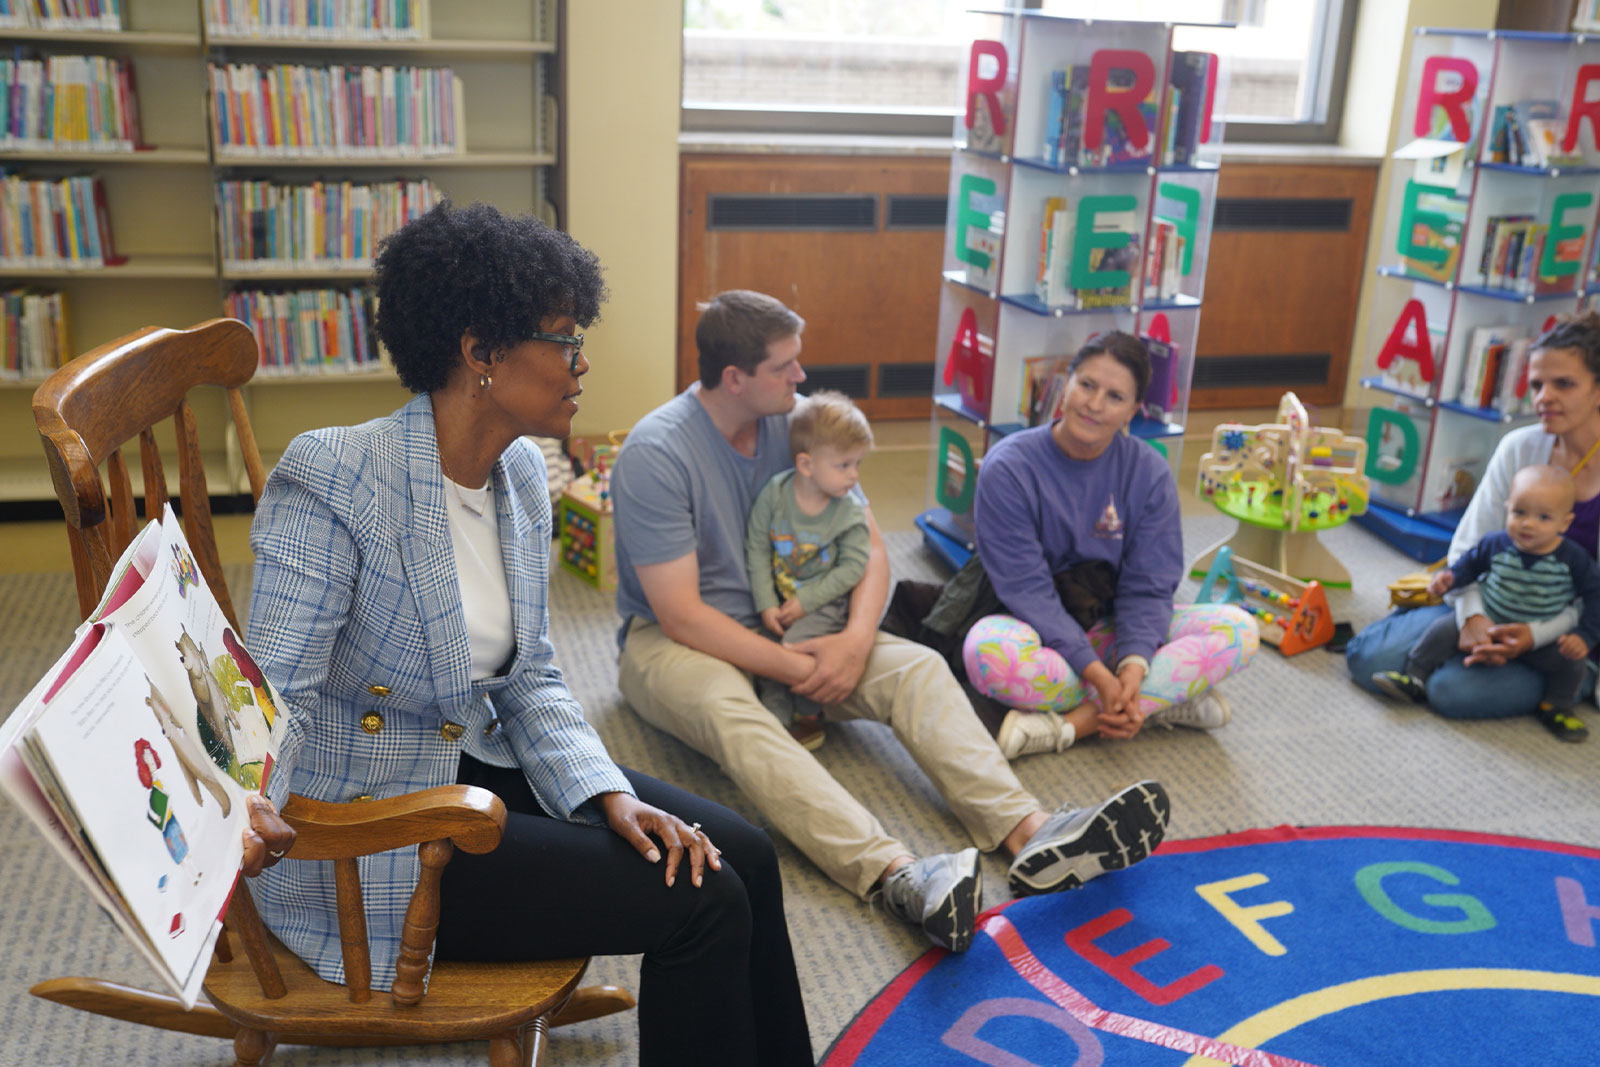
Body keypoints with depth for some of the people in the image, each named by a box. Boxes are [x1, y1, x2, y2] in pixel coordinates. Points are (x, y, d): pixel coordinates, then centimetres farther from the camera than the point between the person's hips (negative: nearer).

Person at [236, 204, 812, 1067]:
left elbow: (530, 678, 5)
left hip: (479, 768, 8)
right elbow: (276, 694, -23)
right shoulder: (334, 480, -22)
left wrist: (609, 793, -8)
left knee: (741, 856, 1)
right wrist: (249, 812, -43)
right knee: (701, 905, -14)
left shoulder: (522, 473, 1)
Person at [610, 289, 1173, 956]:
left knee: (917, 669, -19)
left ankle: (1029, 833, -40)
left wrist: (857, 638, -19)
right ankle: (894, 875, -58)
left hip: (784, 622, 6)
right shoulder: (656, 455, -18)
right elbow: (680, 613, -22)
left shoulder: (796, 424, -1)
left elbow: (869, 546, 0)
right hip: (671, 640, -5)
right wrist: (793, 667, -24)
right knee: (729, 711, -40)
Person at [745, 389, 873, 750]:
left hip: (824, 603, -3)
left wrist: (805, 602, -16)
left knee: (797, 643, -24)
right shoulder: (775, 493, -7)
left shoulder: (850, 514, -9)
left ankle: (809, 718, -2)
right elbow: (757, 548, -5)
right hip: (779, 599, 3)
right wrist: (766, 604, -12)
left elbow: (853, 567, -10)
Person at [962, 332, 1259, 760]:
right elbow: (1026, 590, -20)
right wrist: (1098, 673, -29)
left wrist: (1133, 666, -27)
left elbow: (1147, 587, -8)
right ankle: (1165, 701, -22)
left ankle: (1069, 723, -27)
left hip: (1112, 629, 4)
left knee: (1239, 629, -18)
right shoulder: (1008, 469, -15)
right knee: (988, 651, -39)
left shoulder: (1149, 472, -5)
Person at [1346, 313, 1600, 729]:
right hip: (1493, 611, 3)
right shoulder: (1519, 448, -4)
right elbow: (1468, 546, -3)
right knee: (1367, 658, -14)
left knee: (1454, 688, -28)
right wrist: (1472, 616, -20)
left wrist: (1537, 633, -28)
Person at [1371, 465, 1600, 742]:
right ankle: (1413, 679, 3)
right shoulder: (1496, 544, -13)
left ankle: (1556, 708, 7)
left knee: (1573, 660, -20)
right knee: (1444, 628, -12)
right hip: (1487, 623, 1)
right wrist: (1449, 578, -13)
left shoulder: (1572, 560, -17)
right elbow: (1470, 563, 6)